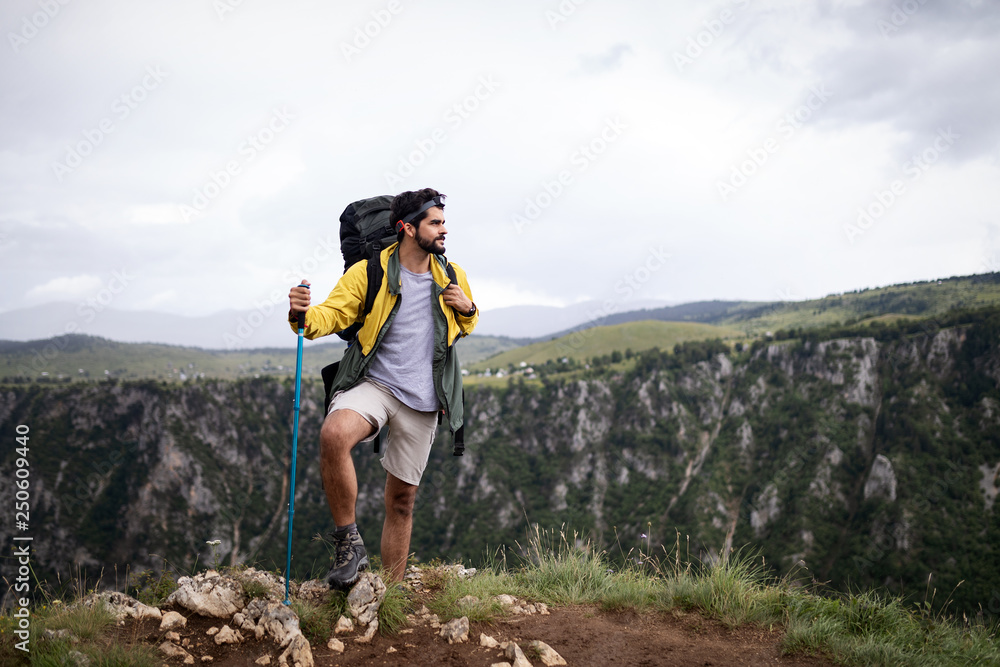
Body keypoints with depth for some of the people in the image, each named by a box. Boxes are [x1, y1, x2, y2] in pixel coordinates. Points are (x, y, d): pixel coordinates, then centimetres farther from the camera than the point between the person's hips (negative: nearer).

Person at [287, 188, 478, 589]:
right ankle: (349, 541, -18)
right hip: (373, 384, -3)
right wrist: (303, 315, -33)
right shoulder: (368, 273, -4)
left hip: (423, 400, 3)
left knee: (402, 498, 8)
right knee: (333, 435, -35)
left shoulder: (452, 276, 9)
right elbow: (332, 313, -10)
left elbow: (467, 326, 24)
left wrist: (467, 309, 0)